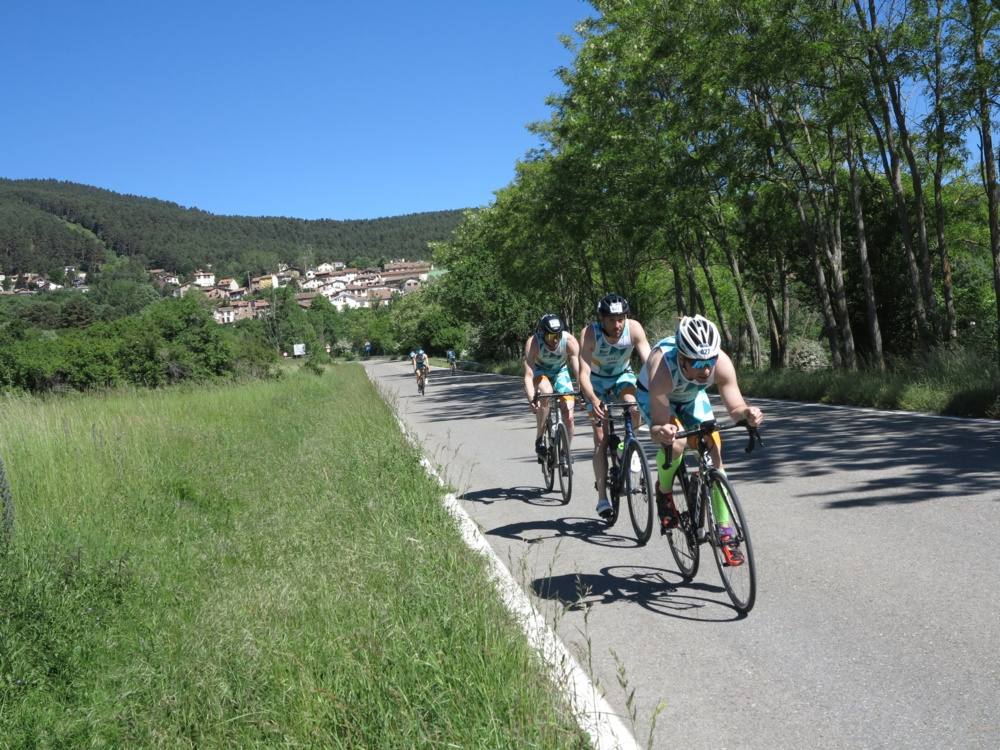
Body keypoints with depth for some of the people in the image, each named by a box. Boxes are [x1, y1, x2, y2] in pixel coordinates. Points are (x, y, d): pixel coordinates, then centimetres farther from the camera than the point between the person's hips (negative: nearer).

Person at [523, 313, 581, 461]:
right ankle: (539, 440, -20)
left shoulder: (570, 341, -30)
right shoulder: (533, 343, -33)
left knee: (569, 417, -10)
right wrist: (531, 399, -53)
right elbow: (528, 376, -38)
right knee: (546, 394, -36)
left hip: (561, 372, 2)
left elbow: (578, 370, -33)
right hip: (540, 371, -2)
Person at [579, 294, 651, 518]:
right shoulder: (590, 334, -30)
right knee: (601, 440, -9)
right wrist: (593, 401, -51)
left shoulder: (634, 328, -25)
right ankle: (602, 497, -3)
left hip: (623, 376, 2)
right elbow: (584, 373, -35)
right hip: (597, 381, -2)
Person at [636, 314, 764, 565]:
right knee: (675, 444, -30)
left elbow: (735, 408, -28)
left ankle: (724, 531, 1)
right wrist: (661, 431, -65)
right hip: (654, 395, -3)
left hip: (692, 396, 3)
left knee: (714, 455, -9)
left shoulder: (721, 363, -35)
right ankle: (664, 492, 1)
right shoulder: (662, 368, -43)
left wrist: (747, 413, -51)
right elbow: (657, 426, -42)